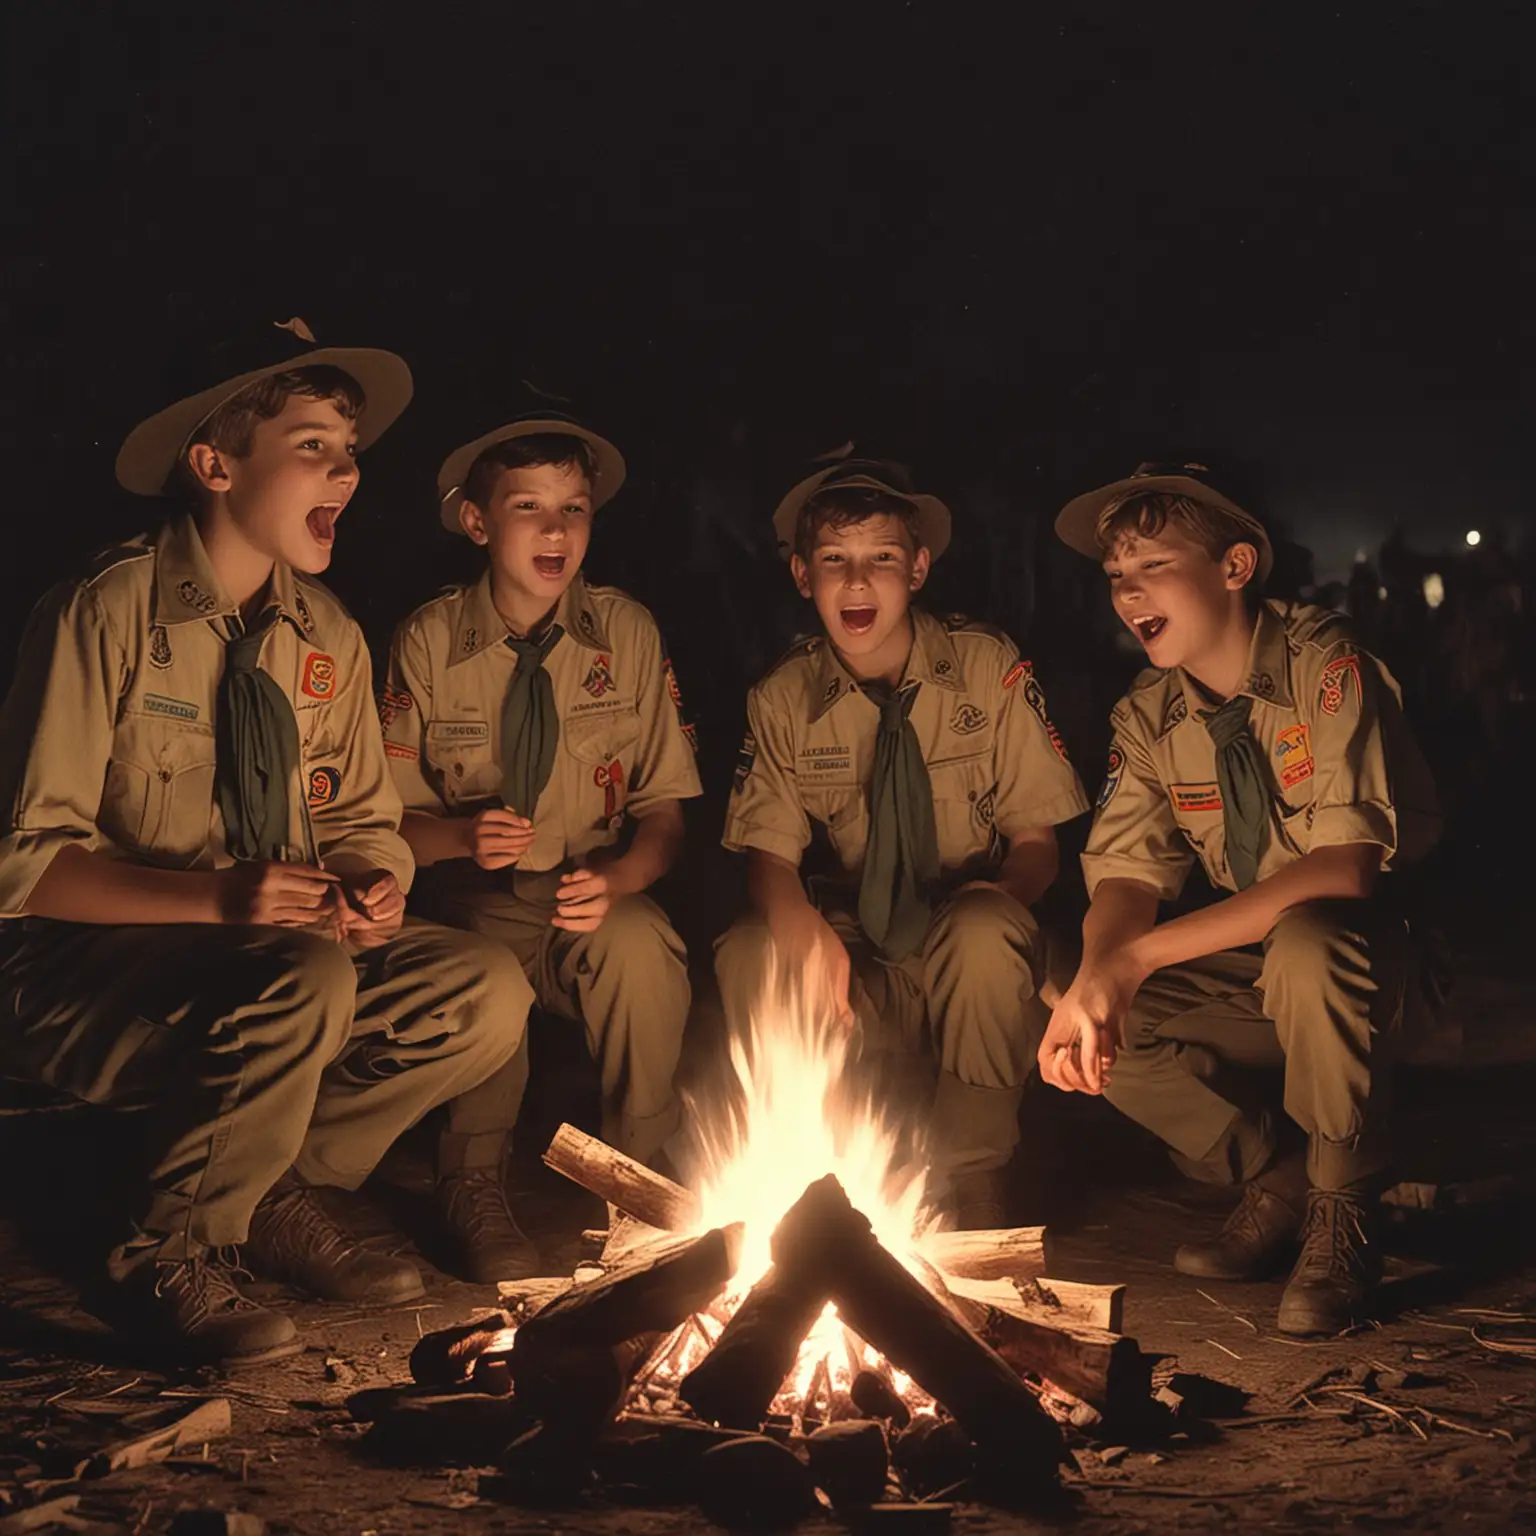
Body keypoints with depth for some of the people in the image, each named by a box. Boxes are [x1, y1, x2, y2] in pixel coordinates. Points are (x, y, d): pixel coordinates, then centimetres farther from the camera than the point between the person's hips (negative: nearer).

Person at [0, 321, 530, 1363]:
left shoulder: (327, 638, 6)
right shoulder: (107, 617, -14)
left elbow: (363, 821, 14)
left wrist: (372, 890, -11)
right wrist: (221, 898, -28)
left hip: (280, 959, 7)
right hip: (86, 979, -6)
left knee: (487, 992, -12)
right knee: (306, 985, -35)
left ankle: (276, 1192, 5)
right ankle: (164, 1262, -11)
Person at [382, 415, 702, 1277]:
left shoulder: (628, 633, -1)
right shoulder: (430, 641, -3)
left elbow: (665, 811, -1)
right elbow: (395, 817, 0)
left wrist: (615, 880, -24)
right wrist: (465, 835, -24)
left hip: (597, 894, 1)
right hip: (473, 895, -1)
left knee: (639, 948, -33)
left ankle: (643, 1176, -10)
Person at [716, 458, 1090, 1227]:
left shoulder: (988, 670, -5)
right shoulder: (783, 699, 1)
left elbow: (1036, 839, -3)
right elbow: (768, 850, -6)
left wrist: (996, 901, -27)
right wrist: (800, 925, -31)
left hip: (968, 962, -1)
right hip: (851, 960, 2)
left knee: (985, 934, -35)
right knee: (747, 955, -28)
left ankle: (973, 1189, -19)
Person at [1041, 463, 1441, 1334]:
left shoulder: (1326, 667, -20)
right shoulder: (1148, 716, 0)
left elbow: (1346, 868, -31)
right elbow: (1125, 873, -5)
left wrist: (1142, 954, -33)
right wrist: (1097, 977, -30)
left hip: (1378, 949, -6)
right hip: (1254, 965, 7)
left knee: (1304, 945, -38)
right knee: (1082, 1017, -11)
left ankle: (1342, 1219, -14)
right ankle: (1279, 1183, 4)